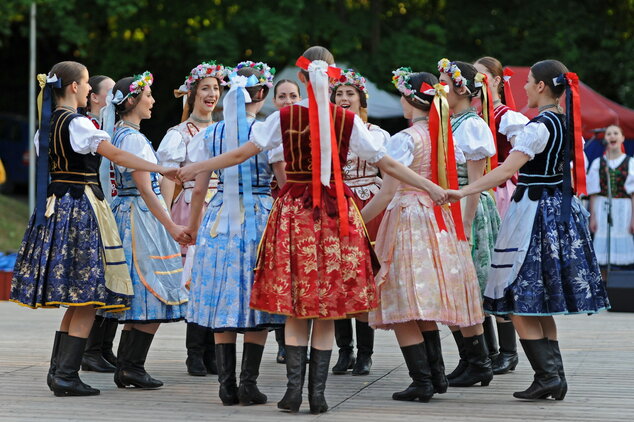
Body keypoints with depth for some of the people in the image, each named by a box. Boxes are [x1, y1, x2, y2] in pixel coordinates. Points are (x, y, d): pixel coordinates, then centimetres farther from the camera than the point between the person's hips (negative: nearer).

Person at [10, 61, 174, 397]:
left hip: (55, 204, 9)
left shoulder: (47, 124, 12)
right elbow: (117, 155, -16)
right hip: (80, 206, -9)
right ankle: (66, 376, -7)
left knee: (77, 301, 14)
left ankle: (58, 371, 15)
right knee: (87, 298, -5)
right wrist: (161, 169, -15)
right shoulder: (77, 123, -13)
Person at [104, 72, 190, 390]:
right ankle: (132, 366, -5)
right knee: (153, 293, -6)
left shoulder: (119, 133, 14)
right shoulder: (134, 138, -15)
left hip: (126, 212, 10)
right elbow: (145, 189, -20)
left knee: (140, 298, 10)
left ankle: (126, 368, 11)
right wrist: (171, 227, -20)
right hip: (142, 216, -10)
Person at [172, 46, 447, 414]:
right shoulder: (348, 121, -3)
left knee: (296, 310, 7)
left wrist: (194, 169, 5)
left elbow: (242, 153, -4)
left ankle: (294, 390, 0)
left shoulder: (284, 118, -3)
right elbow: (388, 164, -1)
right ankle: (318, 394, 3)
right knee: (327, 314, 5)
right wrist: (431, 188, 6)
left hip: (294, 211, 0)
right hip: (336, 215, 0)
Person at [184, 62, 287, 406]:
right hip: (260, 219, -3)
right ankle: (248, 384, -1)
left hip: (221, 220, 3)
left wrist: (192, 228, 18)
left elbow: (199, 189, 6)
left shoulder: (210, 134, 3)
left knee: (223, 301, 8)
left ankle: (227, 384, 7)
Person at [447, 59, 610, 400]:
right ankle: (555, 376, 12)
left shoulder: (539, 126, -16)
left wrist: (463, 192, -24)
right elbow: (574, 170, 18)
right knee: (540, 302, 13)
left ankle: (547, 375, -8)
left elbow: (506, 170, -23)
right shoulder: (567, 123, 10)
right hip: (561, 209, 9)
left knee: (520, 301, -4)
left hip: (534, 211, -9)